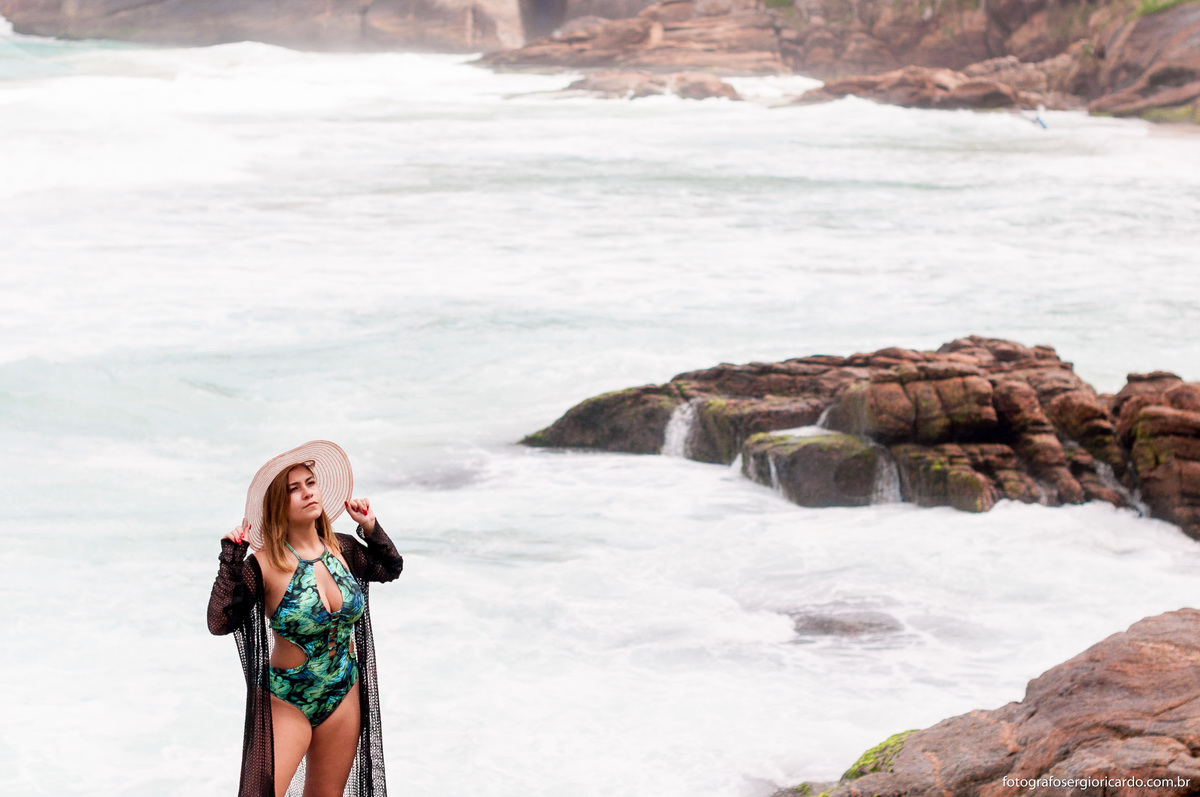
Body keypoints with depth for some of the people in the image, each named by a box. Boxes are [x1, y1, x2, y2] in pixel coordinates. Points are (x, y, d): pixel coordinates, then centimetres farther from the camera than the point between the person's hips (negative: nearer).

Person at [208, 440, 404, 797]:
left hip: (343, 697, 5)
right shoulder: (265, 564, -16)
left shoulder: (342, 549, -1)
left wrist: (371, 529, 4)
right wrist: (230, 560, -26)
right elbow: (219, 623, -24)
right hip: (287, 702, -5)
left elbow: (391, 569, 19)